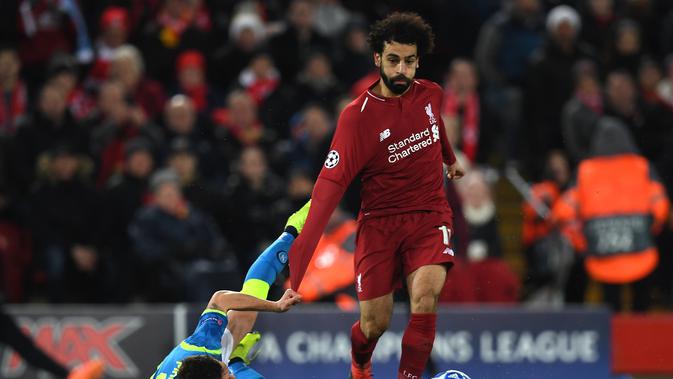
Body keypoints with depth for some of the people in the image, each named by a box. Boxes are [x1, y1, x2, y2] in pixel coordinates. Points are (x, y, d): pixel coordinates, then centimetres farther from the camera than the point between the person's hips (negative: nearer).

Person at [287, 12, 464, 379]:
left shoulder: (430, 94, -1)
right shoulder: (357, 115, -16)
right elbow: (331, 181, -23)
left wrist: (450, 159, 45)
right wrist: (304, 245, -33)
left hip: (429, 215, 2)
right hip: (380, 221, -2)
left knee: (425, 295, -25)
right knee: (375, 323, -1)